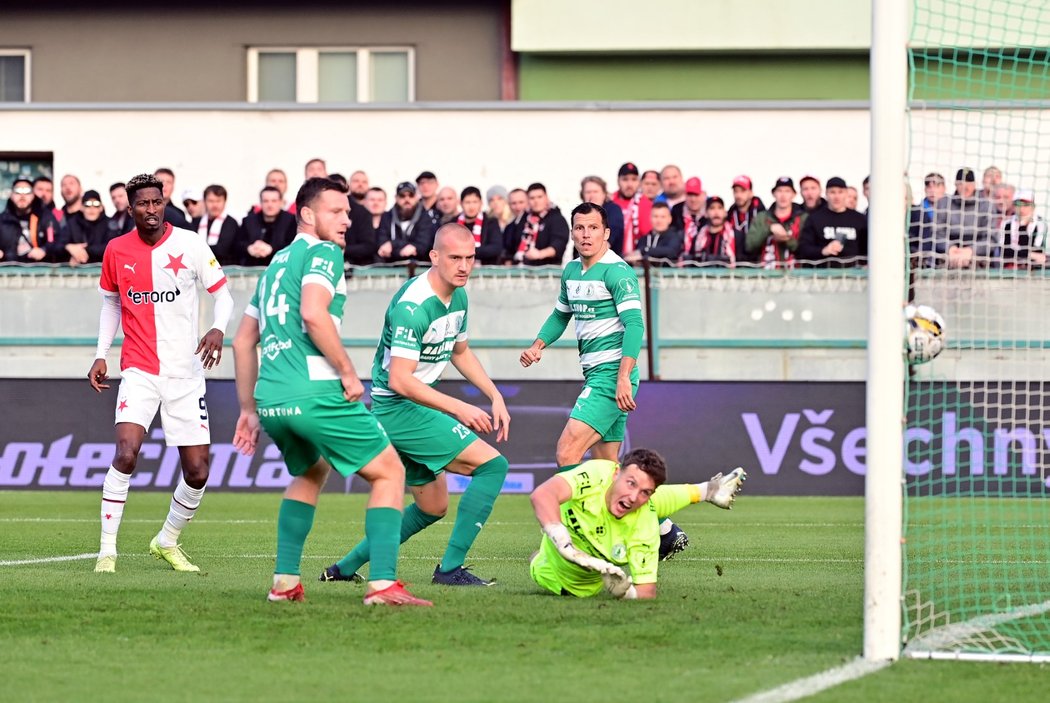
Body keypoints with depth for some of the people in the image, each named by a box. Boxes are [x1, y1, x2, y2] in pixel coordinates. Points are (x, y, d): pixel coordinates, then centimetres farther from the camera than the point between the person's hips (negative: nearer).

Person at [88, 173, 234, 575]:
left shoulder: (189, 244, -3)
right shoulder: (116, 251, 2)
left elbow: (222, 291, 2)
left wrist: (218, 329, -17)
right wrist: (101, 354, 9)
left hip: (186, 374, 1)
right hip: (139, 371, -1)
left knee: (197, 472, 0)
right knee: (126, 453, -23)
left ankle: (167, 542, 26)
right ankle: (107, 550, -15)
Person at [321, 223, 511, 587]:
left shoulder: (458, 296, 5)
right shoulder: (413, 306, -25)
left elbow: (460, 351, 24)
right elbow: (400, 380, -28)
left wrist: (496, 397, 13)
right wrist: (459, 408, -28)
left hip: (414, 409, 10)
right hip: (398, 410, -10)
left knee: (433, 507, 20)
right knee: (492, 464, -16)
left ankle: (346, 567, 26)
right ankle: (451, 567, -13)